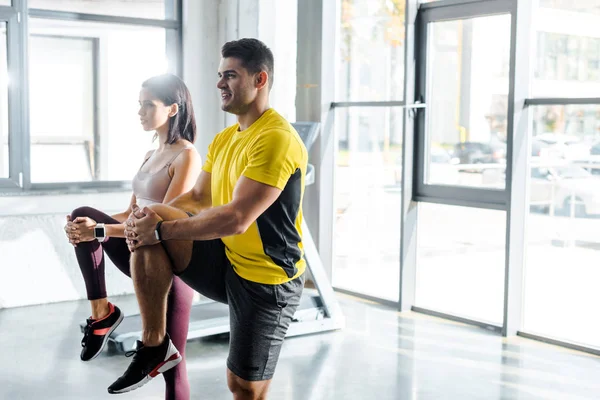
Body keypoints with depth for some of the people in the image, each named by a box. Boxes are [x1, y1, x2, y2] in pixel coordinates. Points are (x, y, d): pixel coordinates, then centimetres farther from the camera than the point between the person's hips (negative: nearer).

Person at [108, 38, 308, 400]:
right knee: (147, 225, -13)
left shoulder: (276, 139, -20)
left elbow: (236, 218, -27)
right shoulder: (224, 139, 10)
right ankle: (155, 344, -4)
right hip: (225, 261, 8)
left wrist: (162, 230, -20)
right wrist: (152, 217, -9)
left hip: (266, 280, -7)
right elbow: (198, 198, 11)